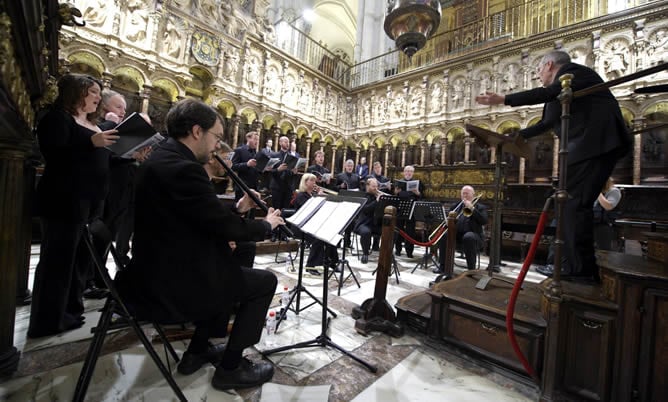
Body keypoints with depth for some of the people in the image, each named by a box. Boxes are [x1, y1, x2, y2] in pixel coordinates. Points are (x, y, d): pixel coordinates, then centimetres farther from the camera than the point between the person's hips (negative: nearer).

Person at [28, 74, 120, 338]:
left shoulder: (93, 124, 19)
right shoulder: (57, 118, -4)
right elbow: (53, 155, -18)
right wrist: (92, 142, -26)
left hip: (91, 202, 8)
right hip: (65, 201, -8)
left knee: (81, 258, 11)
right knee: (58, 260, -2)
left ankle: (70, 310, 23)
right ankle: (47, 321, 9)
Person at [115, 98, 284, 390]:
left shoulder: (162, 159, 8)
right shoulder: (183, 168, -25)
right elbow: (225, 227, -23)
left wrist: (237, 208, 8)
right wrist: (266, 224, -6)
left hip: (157, 274, 10)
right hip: (171, 286, -10)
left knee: (229, 270, 28)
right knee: (265, 281, 1)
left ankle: (198, 350, 34)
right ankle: (230, 367, 16)